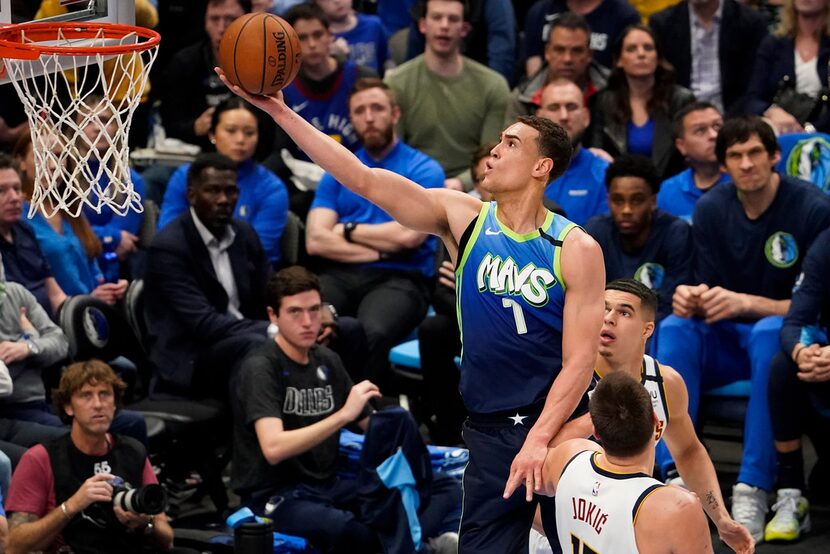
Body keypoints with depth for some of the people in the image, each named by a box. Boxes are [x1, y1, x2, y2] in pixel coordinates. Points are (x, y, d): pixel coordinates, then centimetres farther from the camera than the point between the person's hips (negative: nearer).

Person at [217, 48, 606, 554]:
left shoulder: (576, 249, -7)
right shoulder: (462, 218, 1)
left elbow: (580, 360, -11)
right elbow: (364, 179, -5)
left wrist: (540, 438, -23)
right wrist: (280, 112, -11)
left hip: (561, 425, -2)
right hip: (490, 431, 2)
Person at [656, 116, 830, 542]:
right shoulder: (712, 210, -1)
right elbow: (710, 294, 2)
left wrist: (746, 303, -30)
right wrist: (691, 299, -24)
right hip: (729, 342, 4)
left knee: (770, 331, -38)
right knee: (674, 328, -25)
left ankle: (753, 490, -38)